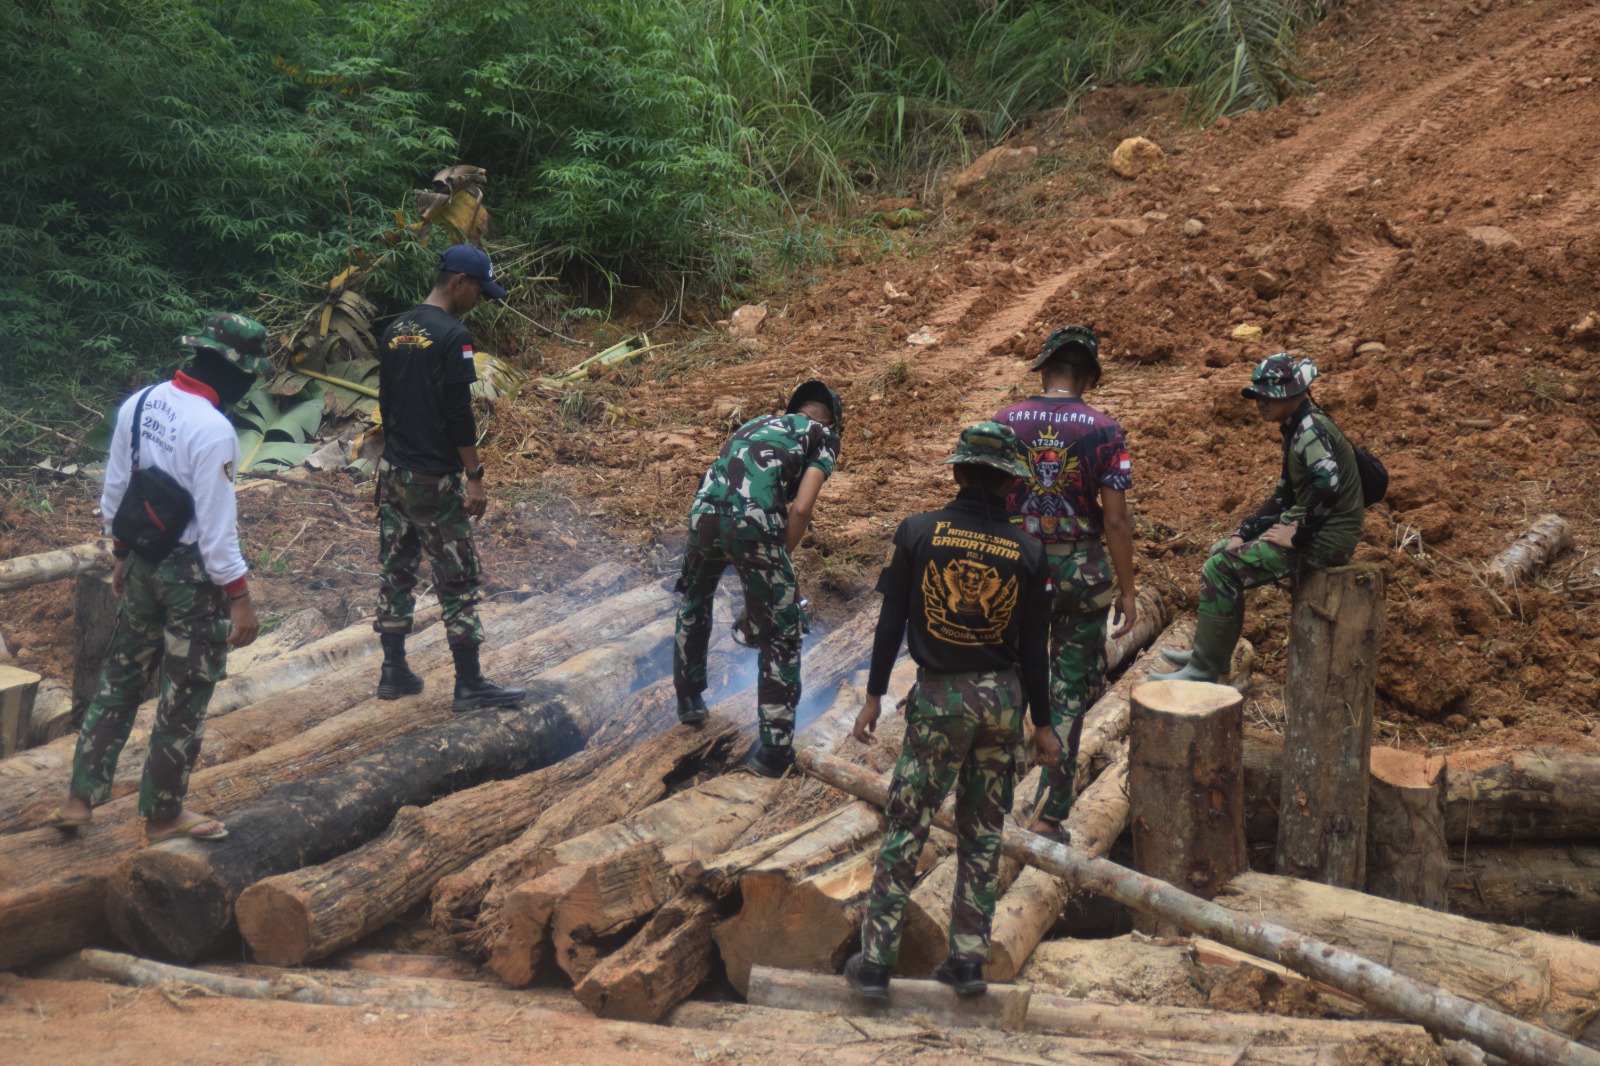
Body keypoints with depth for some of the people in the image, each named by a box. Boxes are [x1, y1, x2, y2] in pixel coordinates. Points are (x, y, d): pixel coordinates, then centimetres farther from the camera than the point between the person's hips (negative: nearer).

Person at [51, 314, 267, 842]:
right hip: (194, 574, -7)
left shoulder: (138, 404, 0)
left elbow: (113, 494, 8)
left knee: (120, 678, 19)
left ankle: (81, 798, 25)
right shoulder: (212, 431, -24)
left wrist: (121, 556, 20)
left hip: (144, 561, 7)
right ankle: (162, 815, 21)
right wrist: (240, 596, -14)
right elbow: (216, 527, -22)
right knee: (184, 697, 8)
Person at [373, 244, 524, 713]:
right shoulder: (452, 336, -15)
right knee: (457, 582, -1)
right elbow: (458, 414, -18)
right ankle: (470, 685, 4)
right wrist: (474, 477, -14)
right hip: (435, 480, -8)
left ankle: (394, 672, 20)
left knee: (395, 572, 13)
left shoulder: (395, 331, 10)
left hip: (393, 474, 8)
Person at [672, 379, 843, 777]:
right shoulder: (822, 435, 17)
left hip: (704, 513, 5)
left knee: (693, 604, 35)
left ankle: (689, 698, 47)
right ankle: (775, 748, 10)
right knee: (781, 637, 9)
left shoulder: (755, 425, 34)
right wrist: (779, 567, 11)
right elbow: (800, 509, -1)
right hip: (754, 521, -5)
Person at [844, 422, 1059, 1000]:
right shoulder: (1027, 552, -3)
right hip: (1003, 699, 2)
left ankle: (874, 962, 7)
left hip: (939, 698, -2)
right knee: (982, 832, 13)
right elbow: (1033, 646, 1)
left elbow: (891, 620, -4)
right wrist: (1042, 723, 9)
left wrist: (874, 695, 4)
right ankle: (968, 960, 18)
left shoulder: (918, 533, -7)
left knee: (906, 827, 5)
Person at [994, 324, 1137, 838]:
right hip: (1080, 567, -2)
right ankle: (1049, 815, 11)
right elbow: (1115, 518, -9)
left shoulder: (1005, 421, -3)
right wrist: (1126, 589, -1)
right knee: (1071, 689, 9)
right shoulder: (1103, 430, -8)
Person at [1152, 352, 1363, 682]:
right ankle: (1207, 652, 22)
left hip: (1326, 539, -10)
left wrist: (1297, 535, -24)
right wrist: (1244, 533, 11)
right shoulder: (1297, 428, 14)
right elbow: (1285, 493, 19)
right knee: (1221, 552, 17)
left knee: (1220, 569, -14)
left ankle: (1204, 670, -6)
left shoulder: (1311, 429, -18)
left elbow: (1328, 485, -34)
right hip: (1308, 527, 10)